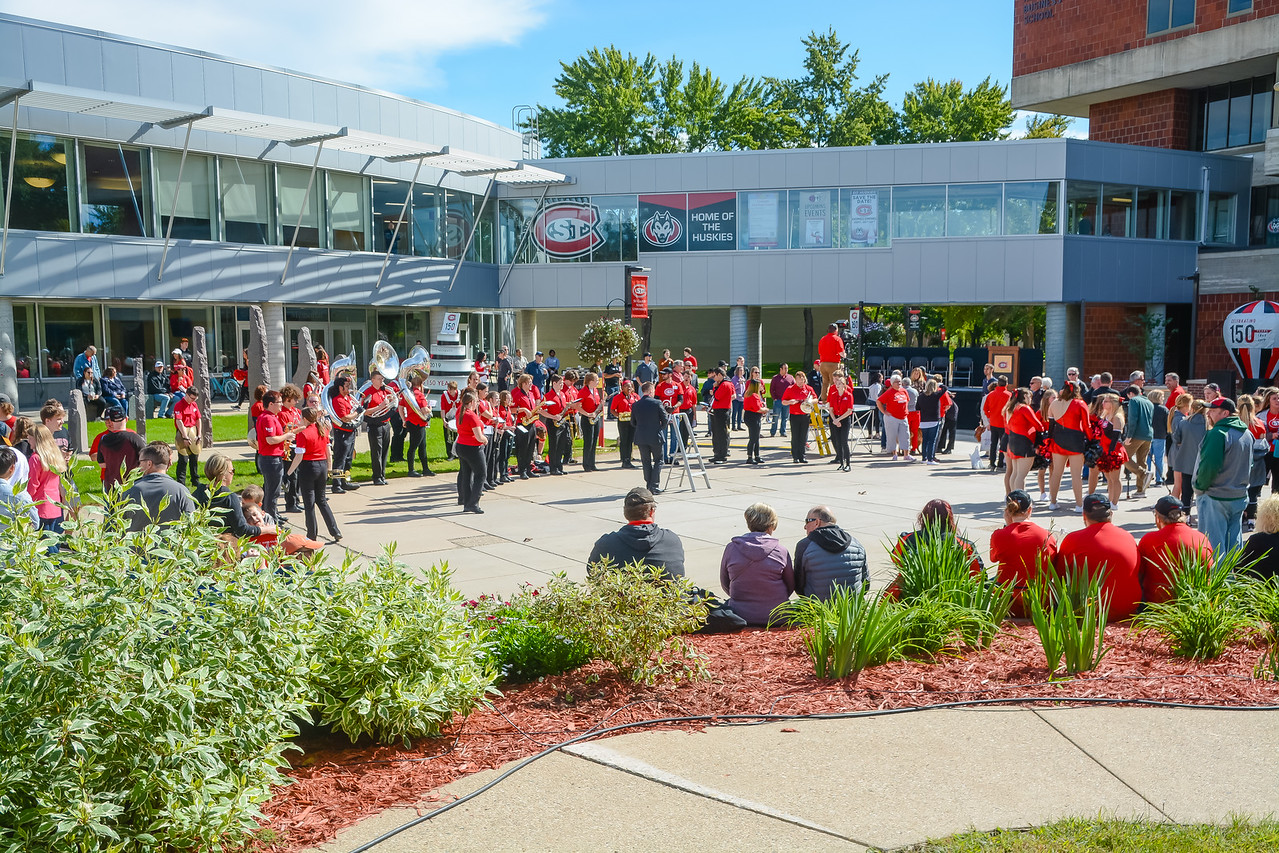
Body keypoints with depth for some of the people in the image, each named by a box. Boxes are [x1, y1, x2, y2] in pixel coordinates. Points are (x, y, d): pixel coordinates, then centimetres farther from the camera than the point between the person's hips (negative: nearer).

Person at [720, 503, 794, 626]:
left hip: (741, 616, 1)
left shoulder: (731, 548, -3)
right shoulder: (781, 550, -5)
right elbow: (791, 586, 6)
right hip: (776, 617, -1)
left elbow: (724, 584, 9)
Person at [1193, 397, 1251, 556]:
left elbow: (1208, 466, -22)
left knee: (1213, 544, -2)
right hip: (1240, 497, 8)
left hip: (1215, 498, -8)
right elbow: (1249, 465, 20)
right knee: (1233, 542, 15)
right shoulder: (1247, 434, 10)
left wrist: (1200, 487, -9)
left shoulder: (1218, 434, -18)